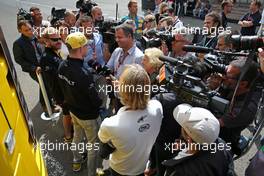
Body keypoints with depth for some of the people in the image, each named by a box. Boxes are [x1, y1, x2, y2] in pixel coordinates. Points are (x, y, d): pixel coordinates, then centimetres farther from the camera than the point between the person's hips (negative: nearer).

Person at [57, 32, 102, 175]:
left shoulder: (62, 66, -13)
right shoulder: (84, 74, -37)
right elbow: (96, 101, -26)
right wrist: (100, 101, -4)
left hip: (73, 109, 7)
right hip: (88, 115, -7)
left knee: (77, 136, 30)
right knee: (93, 144, 16)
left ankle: (77, 161, 54)